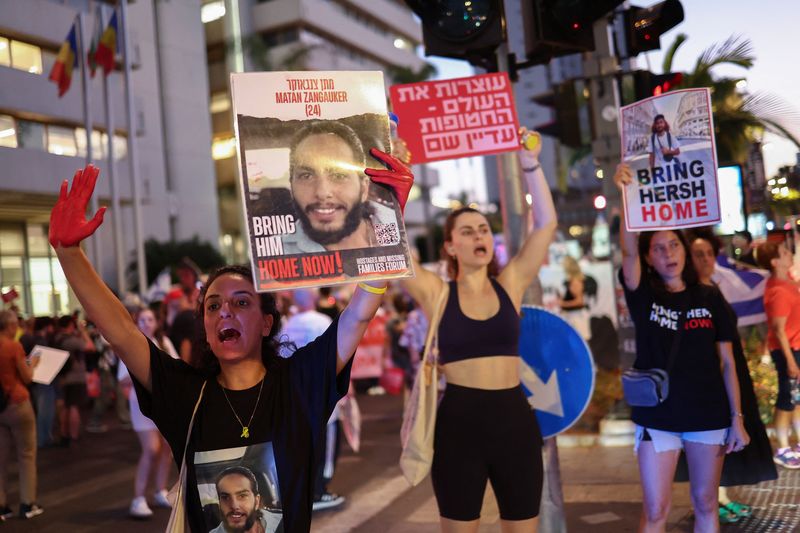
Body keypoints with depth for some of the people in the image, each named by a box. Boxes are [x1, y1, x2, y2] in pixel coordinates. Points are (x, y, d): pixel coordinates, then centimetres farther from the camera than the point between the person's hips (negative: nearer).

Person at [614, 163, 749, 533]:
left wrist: (737, 419, 0)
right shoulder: (643, 296, -3)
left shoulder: (709, 298, 2)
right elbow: (628, 250, -22)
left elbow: (727, 362, 4)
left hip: (709, 416, 2)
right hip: (656, 417, -2)